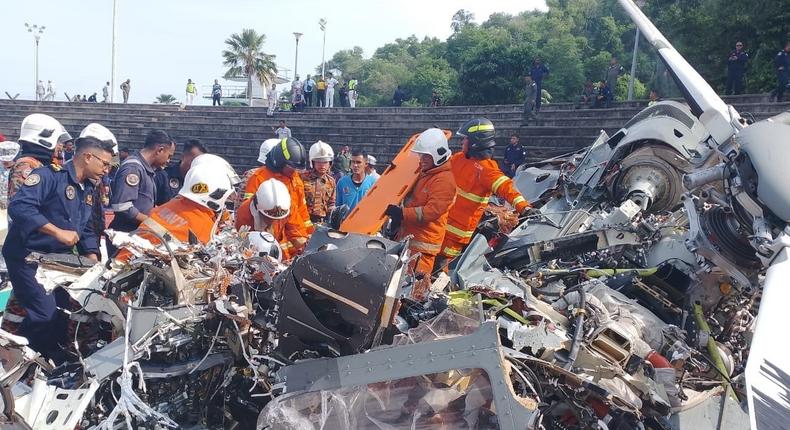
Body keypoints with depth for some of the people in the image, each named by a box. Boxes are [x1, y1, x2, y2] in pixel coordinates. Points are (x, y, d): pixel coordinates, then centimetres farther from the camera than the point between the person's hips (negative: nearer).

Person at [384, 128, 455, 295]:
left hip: (423, 242, -10)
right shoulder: (424, 173, 17)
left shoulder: (444, 180, -15)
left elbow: (432, 211, -24)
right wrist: (397, 218, 17)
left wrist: (402, 213, -25)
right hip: (408, 235, 10)